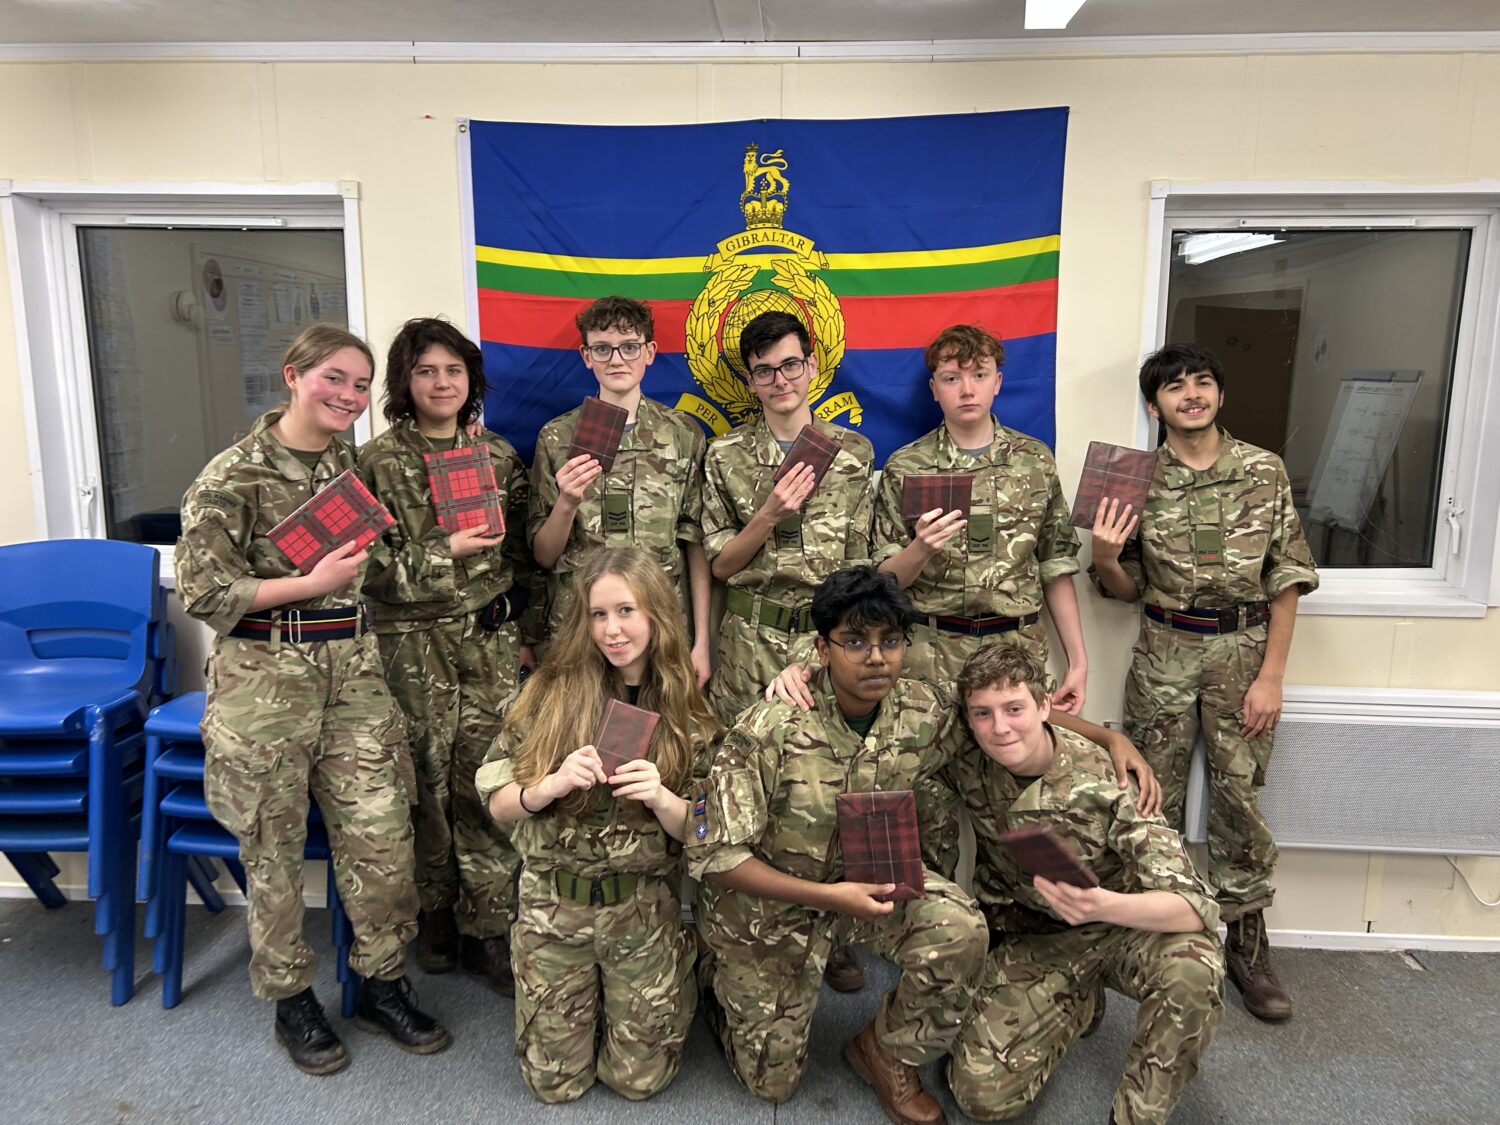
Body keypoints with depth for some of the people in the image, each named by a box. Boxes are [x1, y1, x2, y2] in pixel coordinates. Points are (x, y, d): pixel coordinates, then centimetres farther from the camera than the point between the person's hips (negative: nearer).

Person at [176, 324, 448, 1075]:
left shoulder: (354, 465, 9)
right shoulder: (235, 474, -9)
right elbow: (200, 590, -11)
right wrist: (311, 585, -16)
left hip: (354, 671, 5)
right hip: (265, 676, -4)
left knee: (381, 833, 4)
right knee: (274, 848, 9)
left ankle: (383, 984, 25)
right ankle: (290, 999, 29)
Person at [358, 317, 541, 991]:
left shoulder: (498, 456, 9)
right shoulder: (378, 461, -1)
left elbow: (523, 555, 10)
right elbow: (371, 564, -6)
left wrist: (528, 634, 6)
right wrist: (449, 551, -16)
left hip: (491, 639, 2)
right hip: (413, 642, -2)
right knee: (426, 777, 5)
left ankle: (488, 927, 14)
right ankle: (435, 914, 27)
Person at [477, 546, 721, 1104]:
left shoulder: (687, 712, -7)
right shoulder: (549, 691, -8)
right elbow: (497, 802, -5)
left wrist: (660, 797, -25)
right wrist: (551, 785, -25)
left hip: (644, 911, 0)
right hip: (552, 904, 1)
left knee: (639, 1079, 9)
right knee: (555, 1082, 11)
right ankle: (592, 992, 38)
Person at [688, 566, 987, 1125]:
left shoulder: (926, 713, -17)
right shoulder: (771, 728, -29)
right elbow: (714, 856, -25)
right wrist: (830, 896, -32)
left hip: (869, 876, 3)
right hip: (767, 899, -3)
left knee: (959, 931, -26)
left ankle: (887, 1051, 4)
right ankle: (717, 978, 38)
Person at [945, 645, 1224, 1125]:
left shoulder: (1105, 776, -24)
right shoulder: (966, 766, -14)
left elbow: (1195, 905, -31)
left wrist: (1104, 905, -51)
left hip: (1122, 926, -2)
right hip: (1031, 942, 3)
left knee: (1191, 967, -35)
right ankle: (1078, 1004, 14)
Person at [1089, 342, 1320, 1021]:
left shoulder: (1264, 471, -1)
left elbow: (1286, 580, -1)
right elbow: (1126, 590, 7)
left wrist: (1271, 675, -5)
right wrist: (1105, 558, -16)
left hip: (1243, 650, 0)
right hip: (1164, 653, 1)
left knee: (1239, 796, 6)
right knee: (1154, 797, 7)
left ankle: (1245, 942, 22)